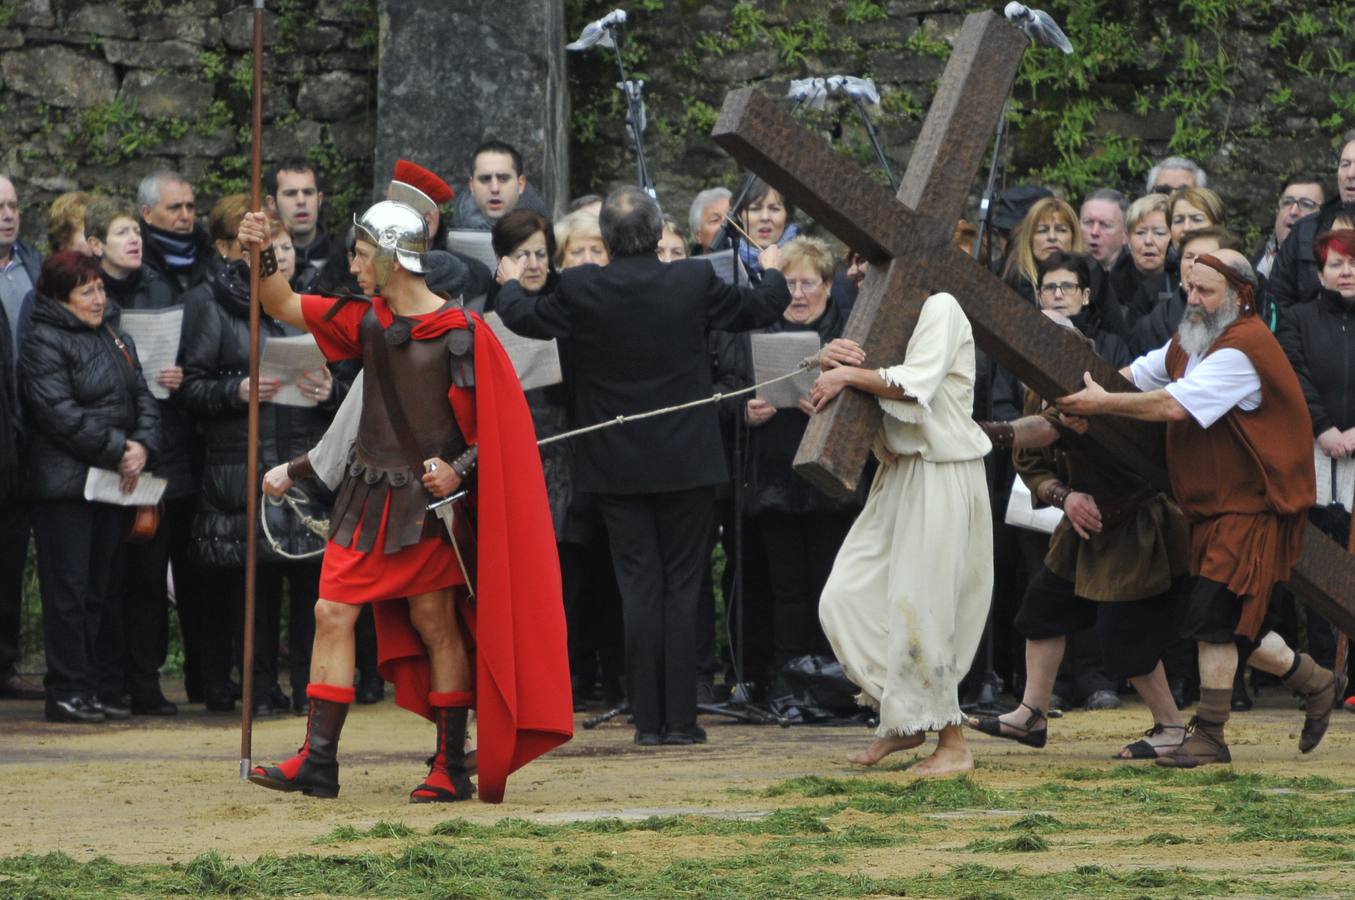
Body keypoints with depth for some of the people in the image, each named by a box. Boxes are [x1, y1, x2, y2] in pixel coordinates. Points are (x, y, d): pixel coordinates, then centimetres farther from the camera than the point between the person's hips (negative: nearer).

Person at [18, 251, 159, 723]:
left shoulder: (116, 340, 18)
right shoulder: (44, 344, -8)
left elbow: (143, 399, 14)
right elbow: (60, 413, -17)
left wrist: (143, 446, -6)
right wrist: (117, 450, -16)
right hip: (65, 484, -8)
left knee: (97, 590, 9)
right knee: (68, 590, -7)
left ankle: (88, 690, 13)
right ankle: (66, 692, -5)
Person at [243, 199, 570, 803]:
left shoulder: (461, 333, -11)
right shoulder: (367, 321, 7)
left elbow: (500, 423, -8)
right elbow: (285, 307, 13)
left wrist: (459, 468, -20)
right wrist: (263, 258, -4)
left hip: (430, 498, -6)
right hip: (368, 497, 6)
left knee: (436, 625, -1)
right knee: (332, 613, 0)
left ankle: (451, 768, 7)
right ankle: (317, 762, 2)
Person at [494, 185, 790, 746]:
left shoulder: (580, 289, -10)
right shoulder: (694, 282, -9)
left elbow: (525, 320, 8)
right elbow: (758, 309, 8)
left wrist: (509, 284, 30)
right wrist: (772, 272, 30)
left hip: (617, 464, 0)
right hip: (686, 462, 0)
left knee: (639, 589, 4)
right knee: (682, 588, 5)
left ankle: (648, 720, 3)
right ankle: (681, 720, 2)